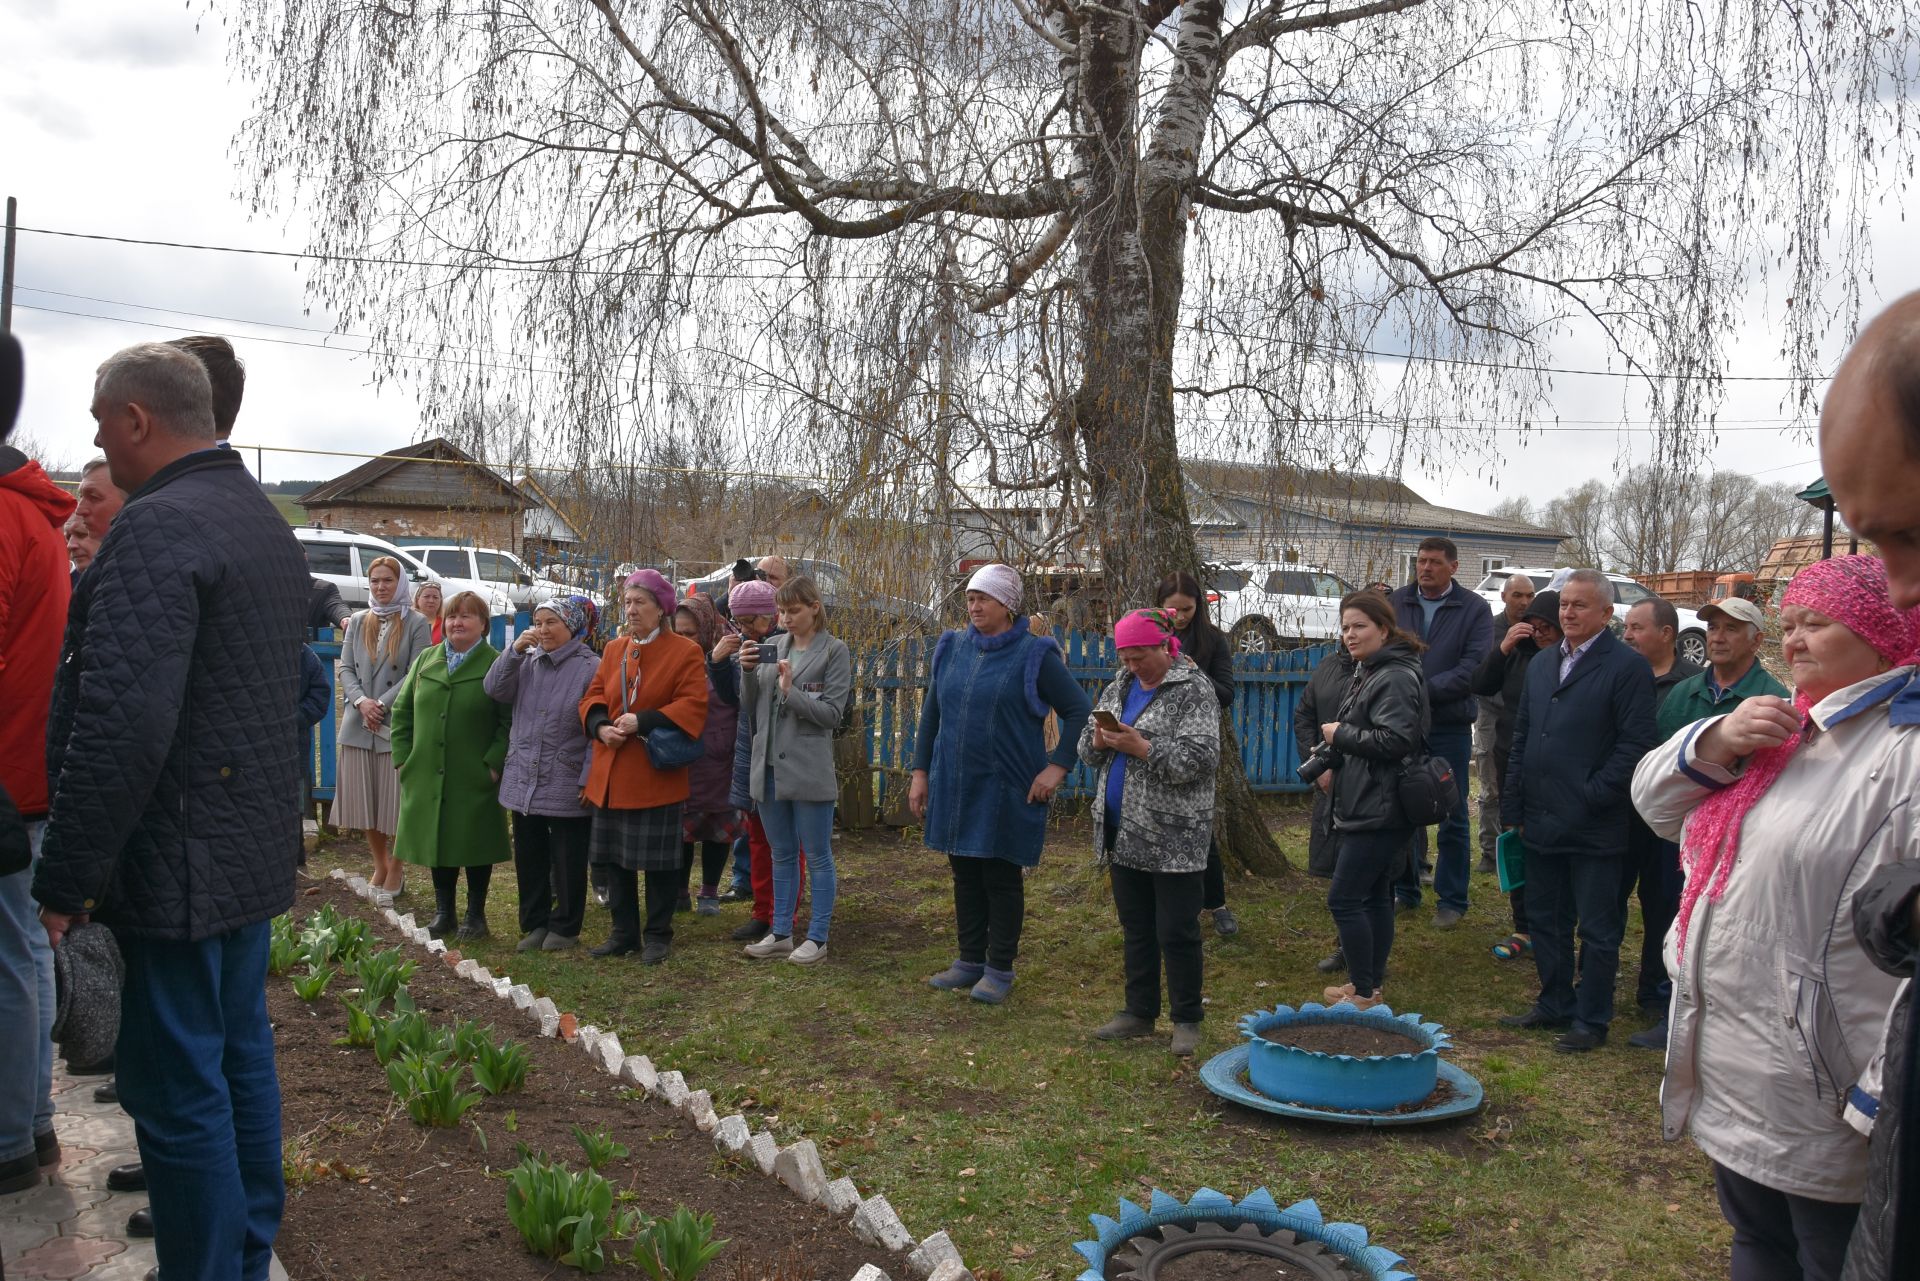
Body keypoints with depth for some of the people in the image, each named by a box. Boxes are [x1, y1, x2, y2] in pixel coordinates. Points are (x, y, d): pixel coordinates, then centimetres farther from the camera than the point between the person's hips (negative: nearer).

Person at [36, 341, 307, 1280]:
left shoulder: (158, 527, -18)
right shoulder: (268, 523, 12)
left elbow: (121, 727, -26)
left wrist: (67, 879, -19)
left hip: (178, 862, -10)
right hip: (255, 847, 10)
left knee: (178, 1089, 1)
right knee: (239, 1058, 19)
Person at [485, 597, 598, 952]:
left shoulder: (590, 668, -10)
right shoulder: (527, 662, 9)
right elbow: (494, 689, 0)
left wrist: (589, 779, -14)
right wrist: (516, 650, -10)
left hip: (567, 786, -5)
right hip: (524, 781, 6)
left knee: (567, 861, 5)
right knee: (529, 857, 13)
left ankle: (565, 927, 19)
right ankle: (535, 924, 26)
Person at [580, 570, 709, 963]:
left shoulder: (685, 652, -6)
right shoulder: (614, 650, 12)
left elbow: (693, 705, -14)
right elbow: (592, 698, 13)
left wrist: (642, 721, -21)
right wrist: (601, 726, -9)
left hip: (657, 774, -6)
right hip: (611, 775, 6)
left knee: (658, 860, 2)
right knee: (614, 857, 12)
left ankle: (658, 936, 15)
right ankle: (624, 933, 25)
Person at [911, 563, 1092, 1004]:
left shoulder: (1034, 654, -8)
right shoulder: (952, 648, 6)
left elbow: (1079, 712, -5)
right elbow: (931, 713, 13)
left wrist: (1057, 767, -11)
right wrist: (921, 771, 10)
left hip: (1007, 791, -5)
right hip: (954, 786, 5)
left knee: (1002, 878, 5)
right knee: (965, 875, 13)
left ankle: (999, 969, 17)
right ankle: (970, 960, 27)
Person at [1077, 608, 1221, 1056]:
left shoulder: (1193, 689, -10)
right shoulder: (1121, 686, 12)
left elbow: (1200, 759, -20)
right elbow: (1087, 750, 15)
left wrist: (1140, 746, -23)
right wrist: (1099, 739, -8)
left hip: (1174, 837, -7)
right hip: (1125, 833, 7)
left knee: (1177, 932, 0)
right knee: (1135, 929, 15)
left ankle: (1187, 1020, 13)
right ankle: (1140, 1012, 27)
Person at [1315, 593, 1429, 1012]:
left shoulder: (1395, 678, -17)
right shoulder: (1368, 672, 16)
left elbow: (1393, 740, -25)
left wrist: (1340, 734, -14)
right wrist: (1331, 757, 15)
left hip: (1379, 810, -11)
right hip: (1368, 806, 11)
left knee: (1343, 899, -7)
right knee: (1375, 896, 16)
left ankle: (1364, 993, 2)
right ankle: (1372, 983, 26)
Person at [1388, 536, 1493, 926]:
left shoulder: (1474, 609, -2)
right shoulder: (1396, 603, 6)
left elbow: (1473, 669, -12)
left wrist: (1424, 690, -19)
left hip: (1450, 726, -2)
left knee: (1452, 816, 5)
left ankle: (1451, 900, 14)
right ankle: (1405, 891, 22)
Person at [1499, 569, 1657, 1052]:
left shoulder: (1627, 667, -9)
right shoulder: (1541, 664, 13)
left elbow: (1635, 742, -14)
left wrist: (1592, 797, -16)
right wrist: (1513, 807, 11)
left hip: (1594, 826, -7)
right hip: (1541, 822, 7)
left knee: (1597, 929, 5)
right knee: (1545, 920, 16)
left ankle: (1592, 1021, 16)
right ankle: (1555, 1006, 30)